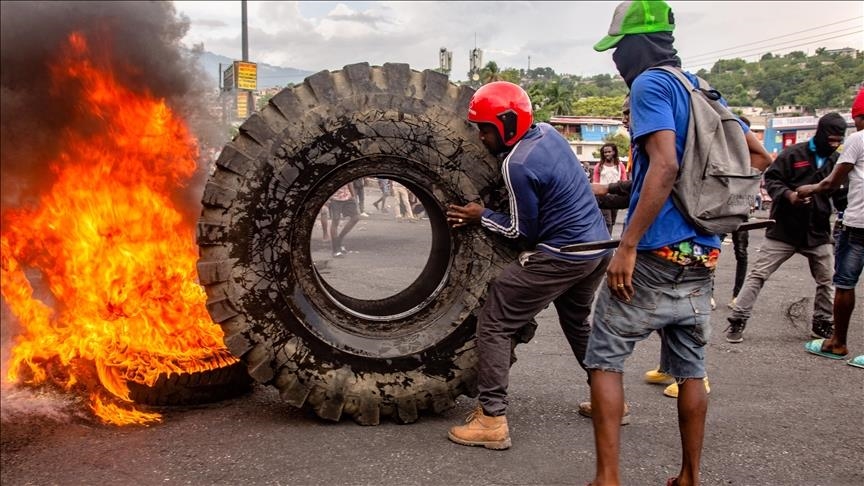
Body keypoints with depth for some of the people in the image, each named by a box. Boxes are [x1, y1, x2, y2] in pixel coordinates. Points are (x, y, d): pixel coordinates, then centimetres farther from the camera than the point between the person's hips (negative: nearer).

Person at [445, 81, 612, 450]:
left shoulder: (517, 165, -19)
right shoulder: (548, 132, 5)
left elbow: (523, 232, -11)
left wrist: (481, 217, 0)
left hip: (561, 255, -9)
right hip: (598, 245, 9)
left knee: (494, 324, -2)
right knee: (577, 323, 30)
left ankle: (492, 420, -2)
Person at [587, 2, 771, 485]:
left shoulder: (651, 84, -9)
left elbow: (665, 165, -23)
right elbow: (759, 156, 22)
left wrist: (627, 246, -24)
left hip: (657, 252, -8)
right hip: (703, 256, 8)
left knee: (605, 358, 2)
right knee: (691, 367, 15)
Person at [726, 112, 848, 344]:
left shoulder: (837, 160, 7)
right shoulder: (794, 153, -8)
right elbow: (771, 178, -9)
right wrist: (788, 195, -26)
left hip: (818, 232, 5)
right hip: (784, 229, -4)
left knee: (827, 280, 10)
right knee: (758, 273, -4)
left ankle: (822, 324, 27)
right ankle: (737, 321, 1)